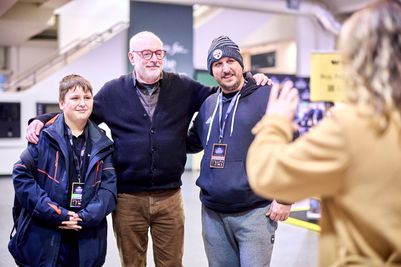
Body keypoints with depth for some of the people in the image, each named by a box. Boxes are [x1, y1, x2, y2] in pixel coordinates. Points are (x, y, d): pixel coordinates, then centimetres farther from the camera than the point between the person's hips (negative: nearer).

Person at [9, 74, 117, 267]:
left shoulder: (102, 145, 6)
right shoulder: (45, 137, -3)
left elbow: (109, 186, 1)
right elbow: (21, 175, -8)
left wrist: (87, 217, -14)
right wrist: (54, 213, -14)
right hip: (42, 239, -2)